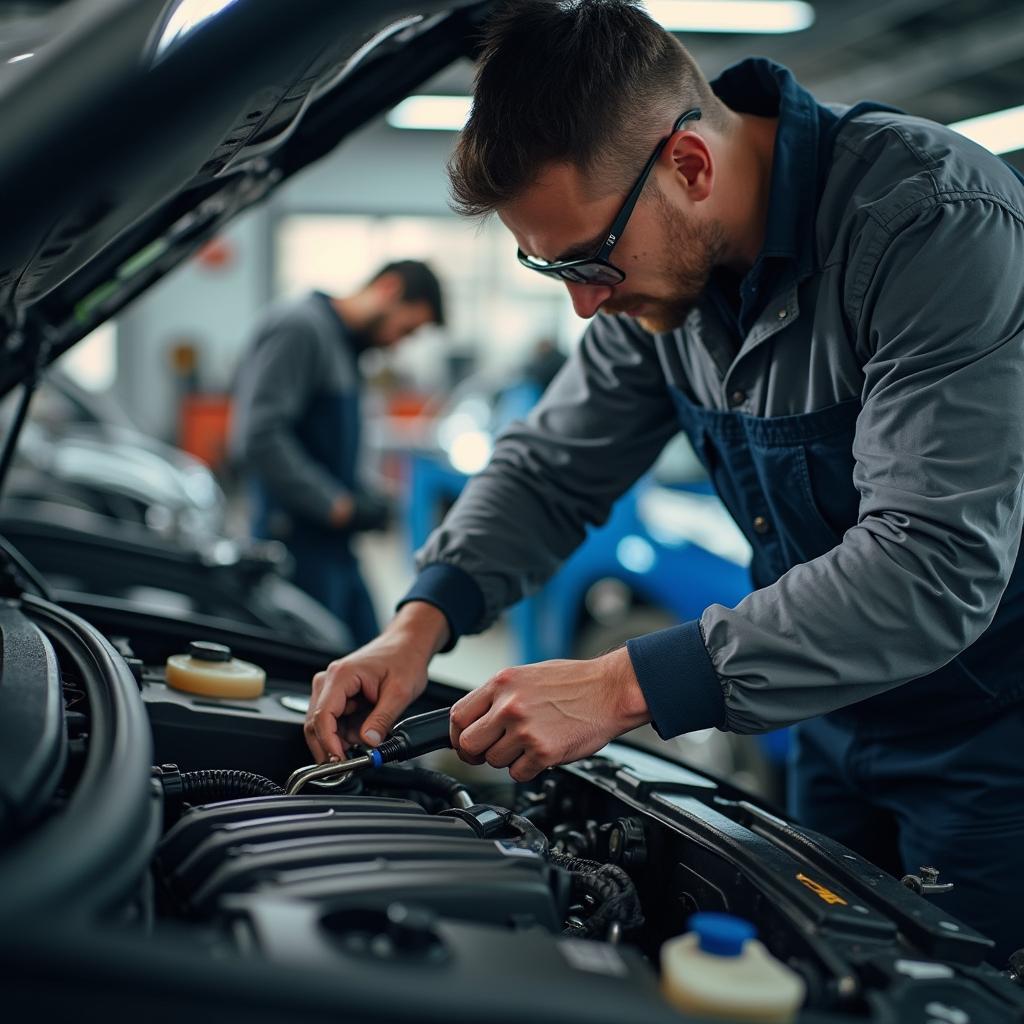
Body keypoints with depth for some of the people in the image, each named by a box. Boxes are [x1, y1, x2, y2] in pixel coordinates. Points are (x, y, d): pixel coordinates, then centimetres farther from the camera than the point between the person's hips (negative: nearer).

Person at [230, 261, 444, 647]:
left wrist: (364, 499, 6)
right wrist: (338, 505, -19)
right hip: (299, 545, -10)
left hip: (334, 547, 10)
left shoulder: (345, 344, 18)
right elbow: (259, 439, -23)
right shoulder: (299, 327, -12)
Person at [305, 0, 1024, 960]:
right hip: (838, 722, 7)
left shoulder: (940, 220, -29)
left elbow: (934, 565, -35)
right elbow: (553, 467, 4)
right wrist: (423, 619, -14)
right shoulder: (659, 266, -5)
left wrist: (628, 685, -38)